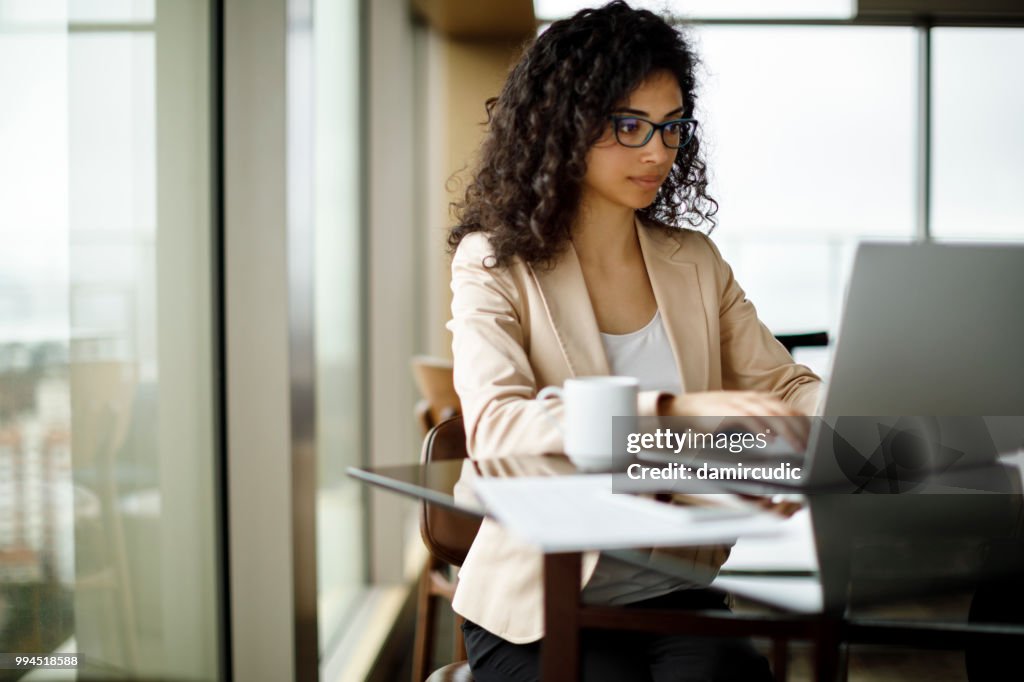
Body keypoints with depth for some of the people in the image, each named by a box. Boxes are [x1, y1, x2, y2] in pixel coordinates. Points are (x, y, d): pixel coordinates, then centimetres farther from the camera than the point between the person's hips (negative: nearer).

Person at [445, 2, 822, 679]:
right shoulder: (495, 263, -3)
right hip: (541, 605, -3)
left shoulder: (694, 262, 13)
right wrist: (675, 412, -31)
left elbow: (786, 389, 11)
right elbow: (494, 427, -20)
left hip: (675, 596, 4)